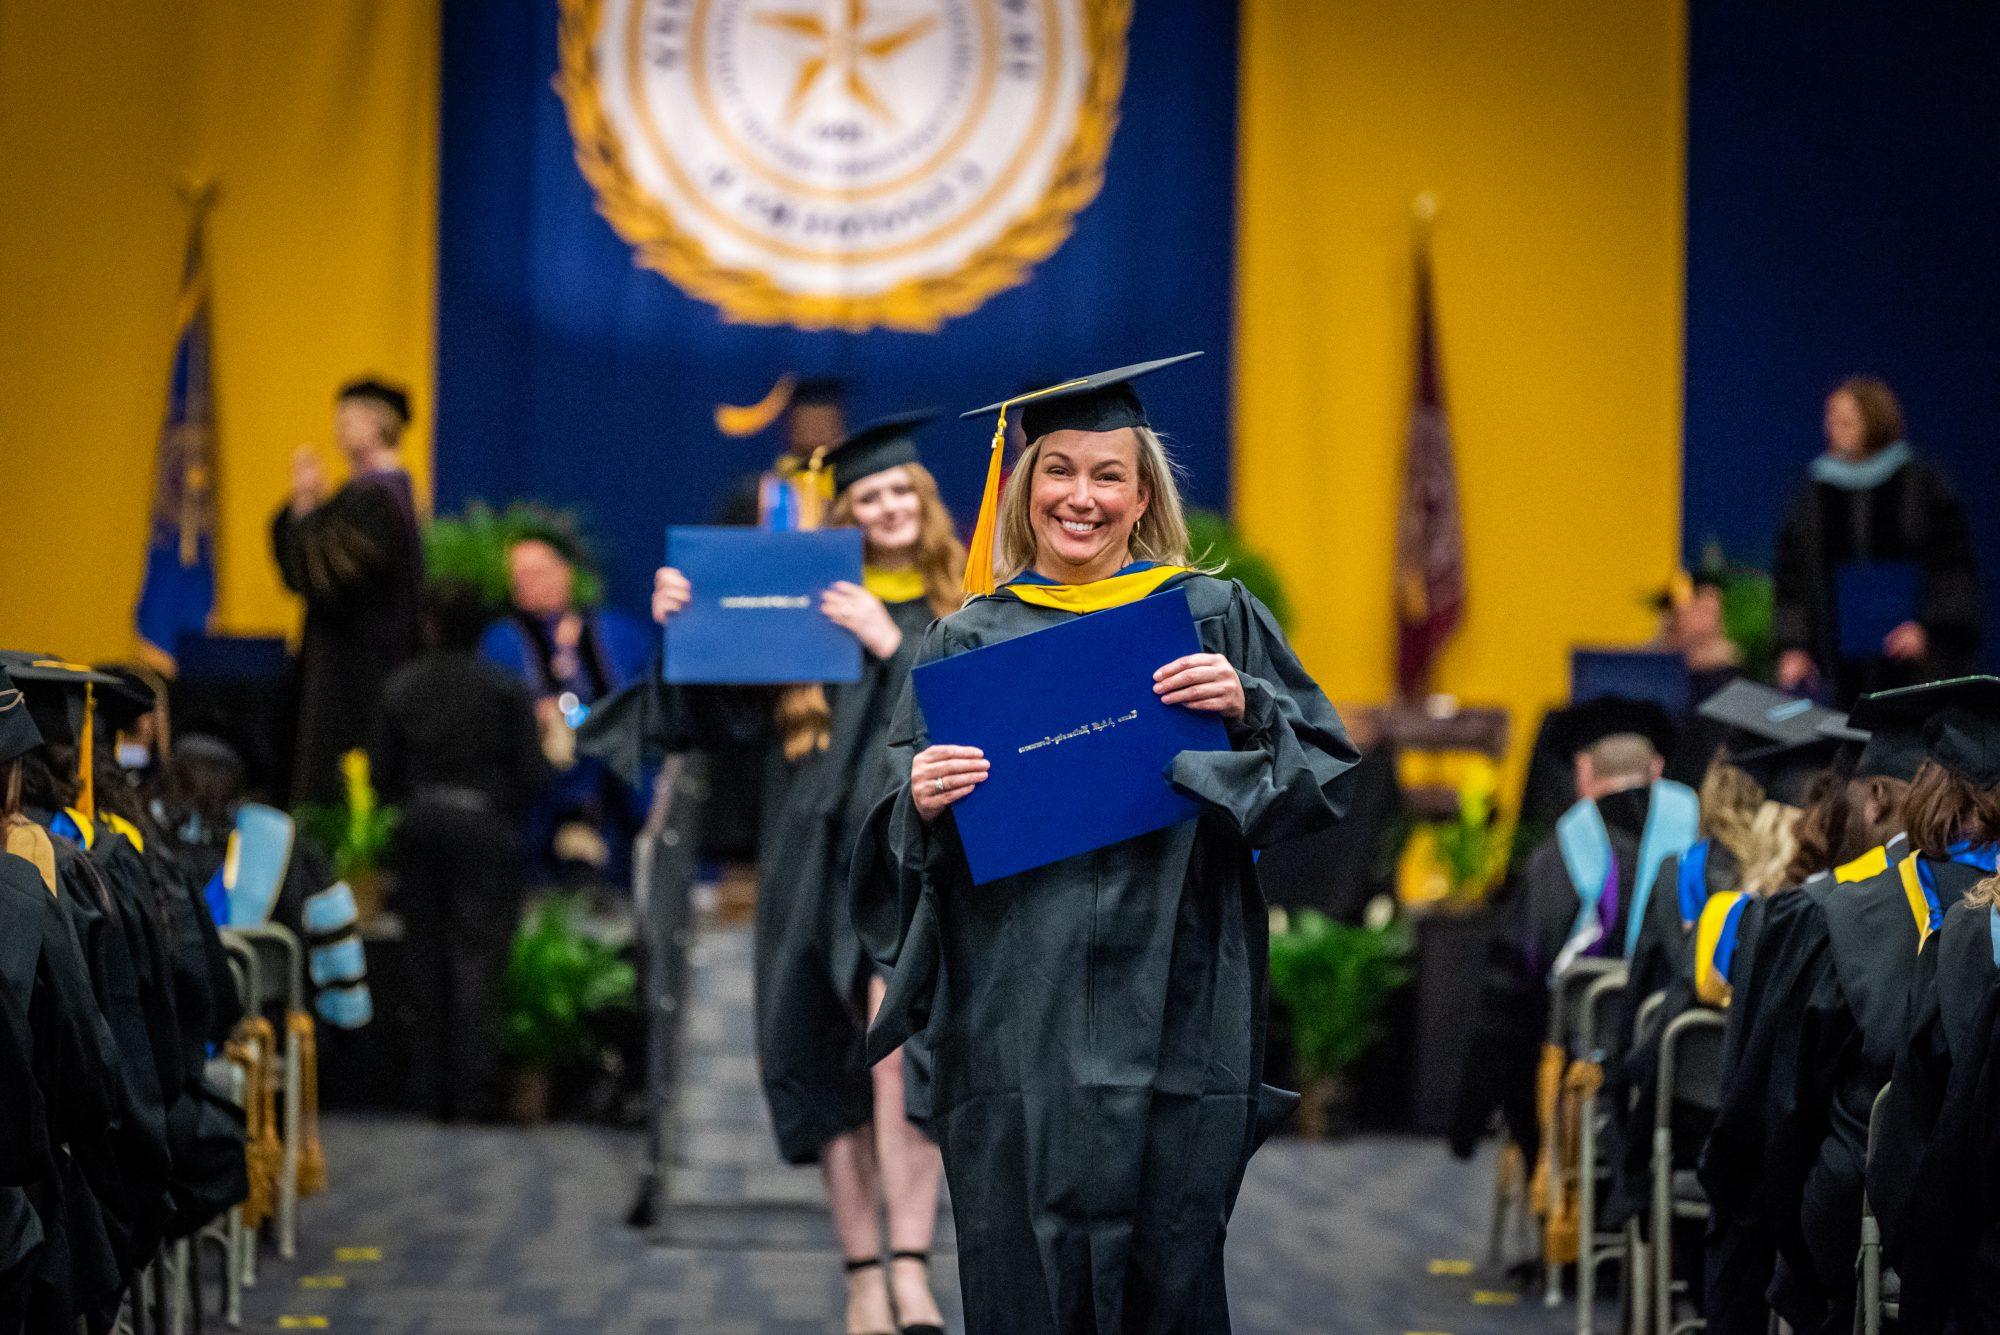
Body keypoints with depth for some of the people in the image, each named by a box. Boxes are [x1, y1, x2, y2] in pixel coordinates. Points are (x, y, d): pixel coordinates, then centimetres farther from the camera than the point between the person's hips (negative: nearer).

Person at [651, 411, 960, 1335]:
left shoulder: (962, 608, 8)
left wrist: (890, 645, -13)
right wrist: (678, 627, -7)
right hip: (816, 859, 3)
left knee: (898, 1042, -22)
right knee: (831, 1071, 2)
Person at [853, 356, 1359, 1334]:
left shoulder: (1212, 618, 8)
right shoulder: (968, 639, 10)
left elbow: (1325, 773, 4)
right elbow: (893, 833, 9)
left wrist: (1245, 708, -14)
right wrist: (922, 802, -13)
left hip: (1169, 998, -1)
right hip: (1016, 1018, 1)